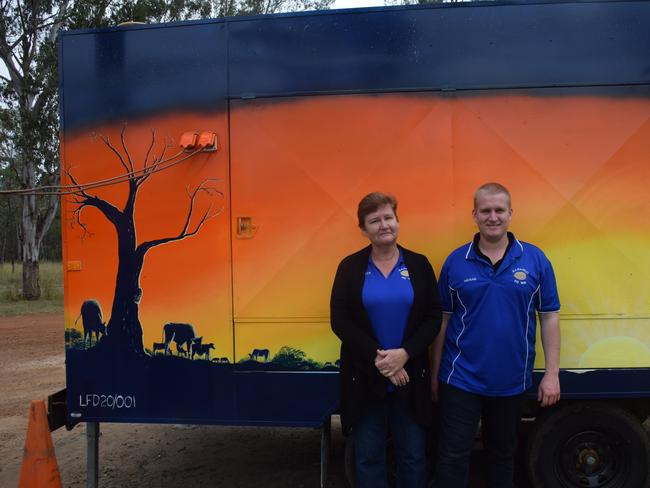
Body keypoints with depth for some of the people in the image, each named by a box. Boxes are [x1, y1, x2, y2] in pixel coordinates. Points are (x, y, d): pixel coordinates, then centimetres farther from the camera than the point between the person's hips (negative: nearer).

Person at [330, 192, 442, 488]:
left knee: (413, 455, 12)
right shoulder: (350, 267, 0)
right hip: (364, 378, 0)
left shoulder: (419, 264, 2)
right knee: (368, 457, 12)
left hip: (410, 377, 1)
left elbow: (434, 317, -2)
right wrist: (377, 357, -16)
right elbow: (340, 321, -7)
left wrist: (404, 354, -16)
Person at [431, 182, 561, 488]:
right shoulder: (456, 261, -3)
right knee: (453, 456, 4)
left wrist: (552, 373, -3)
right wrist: (435, 374, 3)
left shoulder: (535, 259, -3)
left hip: (511, 381, 1)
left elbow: (549, 317, 1)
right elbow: (442, 320, 1)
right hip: (460, 379, -1)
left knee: (502, 453, 20)